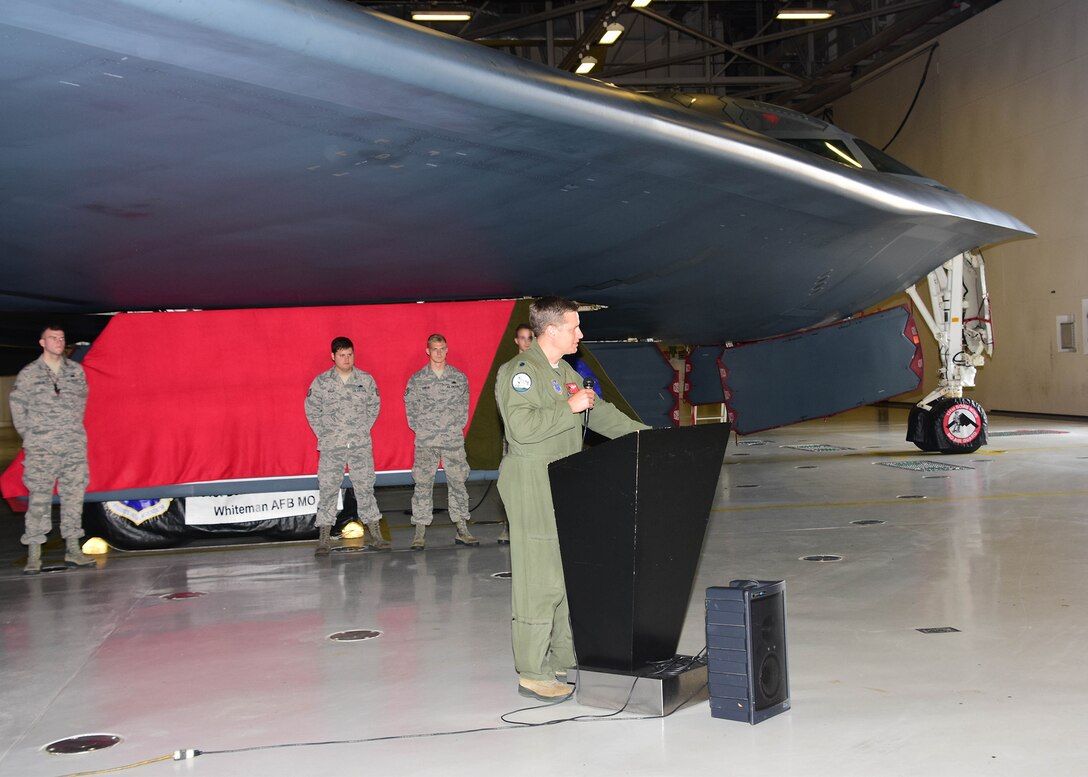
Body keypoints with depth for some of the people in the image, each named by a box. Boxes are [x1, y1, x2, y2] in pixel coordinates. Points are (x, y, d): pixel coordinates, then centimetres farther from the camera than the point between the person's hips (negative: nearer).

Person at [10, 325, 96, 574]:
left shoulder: (76, 371, 8)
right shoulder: (28, 374, 0)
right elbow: (17, 407, 5)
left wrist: (74, 430, 11)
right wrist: (30, 436, 4)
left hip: (74, 446, 3)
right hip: (41, 449, -3)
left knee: (74, 496, 5)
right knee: (39, 498, -7)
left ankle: (72, 549, 13)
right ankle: (33, 555, -3)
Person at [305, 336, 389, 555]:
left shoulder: (366, 380, 3)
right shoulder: (321, 382, 0)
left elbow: (374, 406, 13)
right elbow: (312, 410, 7)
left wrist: (363, 430, 5)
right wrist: (323, 435, 2)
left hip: (361, 445, 1)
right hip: (331, 447, -1)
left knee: (365, 487, 5)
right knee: (328, 490, -1)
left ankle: (376, 536, 11)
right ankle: (324, 539, 4)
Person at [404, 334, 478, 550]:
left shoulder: (459, 377, 7)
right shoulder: (416, 380, 3)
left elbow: (464, 404, 12)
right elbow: (410, 406, 8)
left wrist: (459, 425, 5)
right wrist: (419, 428, 2)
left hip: (454, 439, 1)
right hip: (425, 442, -1)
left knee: (458, 482, 3)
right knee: (423, 485, -2)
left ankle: (462, 530, 9)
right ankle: (420, 531, 2)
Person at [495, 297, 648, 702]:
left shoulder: (565, 372, 19)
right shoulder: (519, 372, -10)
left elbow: (601, 413, 25)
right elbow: (523, 425, -23)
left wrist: (643, 433, 17)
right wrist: (569, 408, -18)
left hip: (567, 489, 9)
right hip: (532, 490, -9)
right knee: (541, 581, -8)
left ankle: (565, 659, 21)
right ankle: (531, 672, -1)